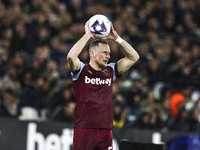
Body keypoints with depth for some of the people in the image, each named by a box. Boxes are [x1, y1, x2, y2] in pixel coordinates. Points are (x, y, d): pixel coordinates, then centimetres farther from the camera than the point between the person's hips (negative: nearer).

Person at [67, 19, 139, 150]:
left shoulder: (110, 71, 14)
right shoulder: (82, 71, 1)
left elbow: (134, 57, 13)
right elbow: (71, 56, -19)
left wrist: (116, 38, 4)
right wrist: (87, 35, -11)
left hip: (106, 132, 4)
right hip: (84, 130, -4)